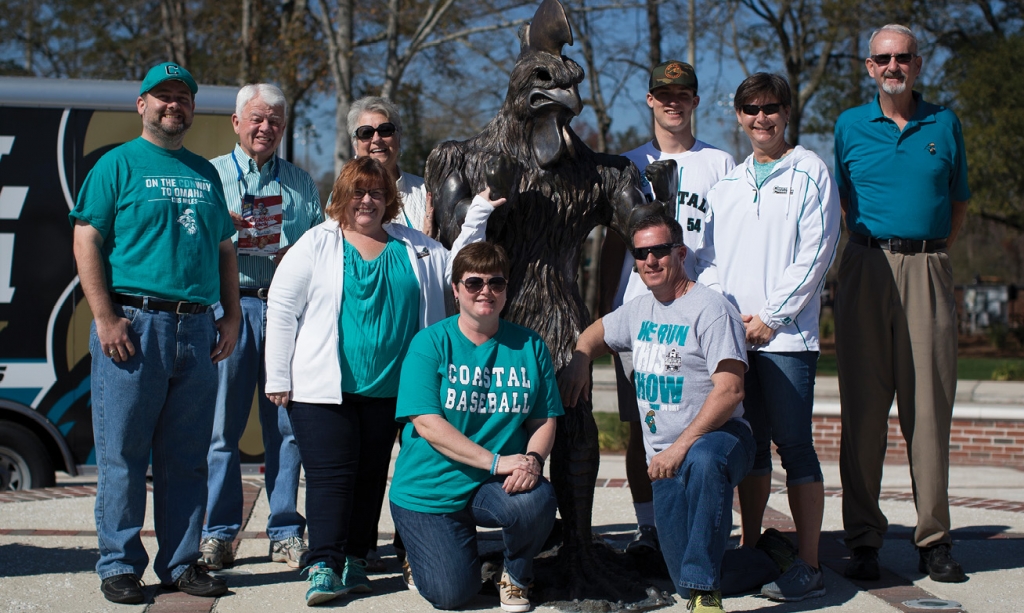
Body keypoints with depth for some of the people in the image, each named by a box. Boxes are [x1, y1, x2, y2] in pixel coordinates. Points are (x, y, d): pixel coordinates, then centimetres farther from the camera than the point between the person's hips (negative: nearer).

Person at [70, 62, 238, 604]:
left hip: (197, 329, 5)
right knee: (122, 454, -1)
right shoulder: (118, 163, 3)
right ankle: (119, 565, 7)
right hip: (133, 324, -5)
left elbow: (224, 249, 21)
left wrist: (231, 316, 11)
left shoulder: (205, 172, 18)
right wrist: (105, 318, -12)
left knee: (186, 457, 7)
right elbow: (86, 240, -4)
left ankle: (181, 563, 15)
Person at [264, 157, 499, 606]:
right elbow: (282, 310, -1)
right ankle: (323, 565, -7)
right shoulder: (316, 245, 0)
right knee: (331, 473, -8)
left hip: (387, 387, 4)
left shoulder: (413, 247, 11)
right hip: (322, 385, -4)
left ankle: (354, 561, 17)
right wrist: (278, 378, -5)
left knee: (370, 475, 8)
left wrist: (475, 220, 2)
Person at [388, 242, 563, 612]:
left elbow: (544, 420, 2)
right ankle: (422, 552, 27)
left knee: (537, 501, -31)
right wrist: (497, 461, -26)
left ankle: (515, 573, 2)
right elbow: (427, 424, -18)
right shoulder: (430, 343, -9)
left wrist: (533, 459, -22)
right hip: (429, 491, -2)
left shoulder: (529, 346, 1)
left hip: (495, 485, 2)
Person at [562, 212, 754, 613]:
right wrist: (579, 360, 10)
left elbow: (729, 390, -21)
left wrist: (681, 447, -27)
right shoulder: (638, 311, 13)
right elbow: (594, 335, 34)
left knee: (703, 462, -44)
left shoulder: (710, 309, -11)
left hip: (718, 435, -6)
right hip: (664, 456, 6)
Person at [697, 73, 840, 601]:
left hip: (786, 333, -5)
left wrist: (770, 317, -9)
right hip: (732, 333, 5)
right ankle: (750, 549, 18)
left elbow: (815, 253, -5)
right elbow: (710, 258, 17)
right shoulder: (727, 184, 18)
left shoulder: (810, 172, 2)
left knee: (793, 443, -7)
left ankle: (808, 566, -5)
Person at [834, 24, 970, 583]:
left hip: (927, 271, 0)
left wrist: (926, 253, 8)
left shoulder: (945, 124, 11)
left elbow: (958, 205, 18)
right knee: (863, 405, -1)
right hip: (866, 270, 0)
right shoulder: (849, 126, 11)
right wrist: (877, 249, 10)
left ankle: (934, 540, 5)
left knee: (929, 405, -2)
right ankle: (863, 540, 4)